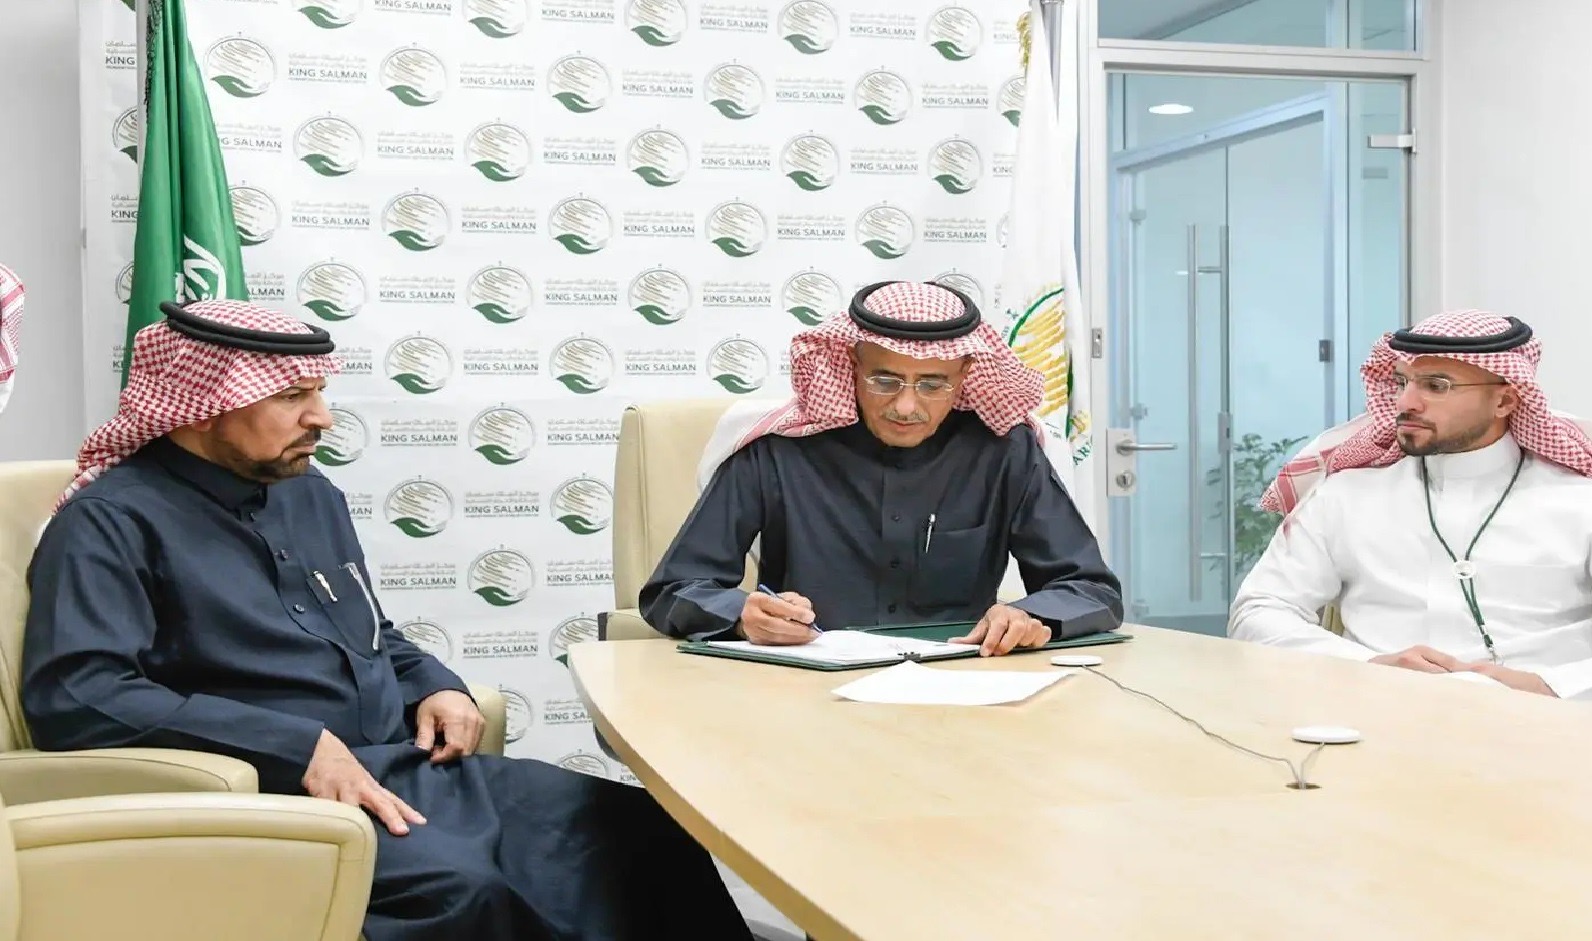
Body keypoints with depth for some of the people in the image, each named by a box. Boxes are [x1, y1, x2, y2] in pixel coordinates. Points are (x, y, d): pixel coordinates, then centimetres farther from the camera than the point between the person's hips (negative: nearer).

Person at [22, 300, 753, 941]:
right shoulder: (112, 521, -6)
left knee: (644, 831, -8)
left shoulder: (310, 493, 18)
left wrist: (434, 685, 5)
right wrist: (298, 746, -24)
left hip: (418, 765, 8)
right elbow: (70, 696, -21)